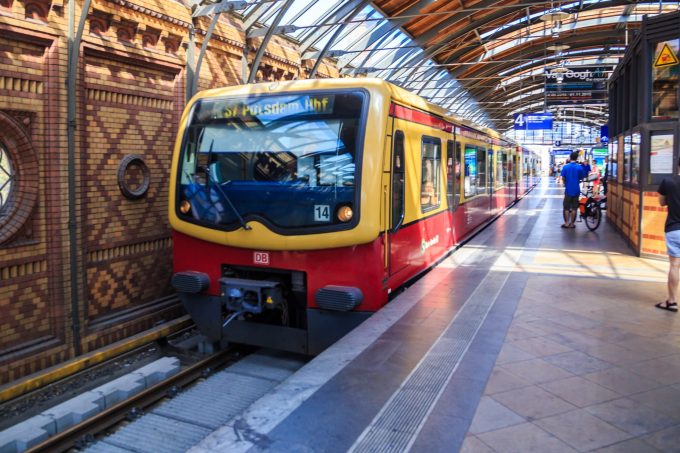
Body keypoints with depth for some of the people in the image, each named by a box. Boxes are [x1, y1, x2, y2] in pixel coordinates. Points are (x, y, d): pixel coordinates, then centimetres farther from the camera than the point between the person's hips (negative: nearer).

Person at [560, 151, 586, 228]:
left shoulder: (565, 167, -7)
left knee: (566, 207, 10)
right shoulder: (580, 167, -6)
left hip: (568, 190, -1)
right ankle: (571, 223, 11)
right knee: (574, 208, 8)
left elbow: (563, 178, -4)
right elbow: (582, 177, 2)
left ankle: (566, 223, 9)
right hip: (576, 190, 1)